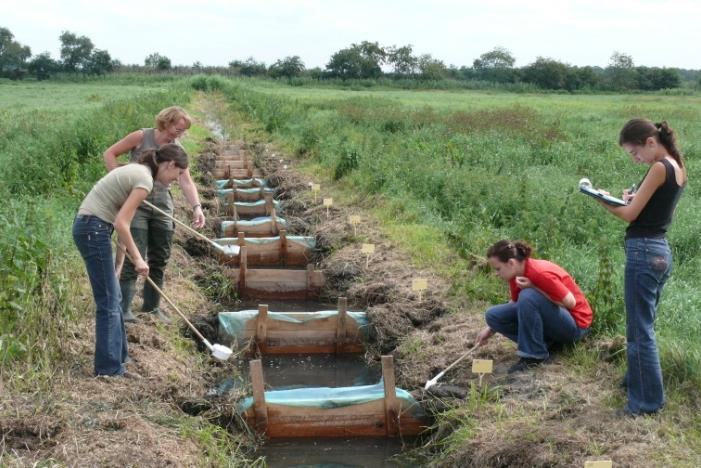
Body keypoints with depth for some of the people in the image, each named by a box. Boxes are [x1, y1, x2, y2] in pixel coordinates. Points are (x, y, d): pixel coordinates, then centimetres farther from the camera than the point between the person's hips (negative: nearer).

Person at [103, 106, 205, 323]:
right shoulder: (141, 137, -7)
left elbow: (186, 181, -8)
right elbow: (109, 154, -2)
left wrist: (196, 206, -23)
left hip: (162, 208, 5)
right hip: (136, 205, -5)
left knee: (159, 260, 9)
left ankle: (152, 306, 22)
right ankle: (124, 308, -5)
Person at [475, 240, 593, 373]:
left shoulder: (541, 273, -27)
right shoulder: (516, 275, -3)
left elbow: (570, 303, -24)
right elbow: (516, 303, 14)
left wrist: (533, 287, -26)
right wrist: (491, 328, 9)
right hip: (548, 317, 8)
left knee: (528, 296, -34)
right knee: (493, 315, -4)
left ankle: (534, 355, -20)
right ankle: (544, 343, -2)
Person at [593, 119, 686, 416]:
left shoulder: (659, 168, -17)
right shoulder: (678, 168, 11)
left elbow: (630, 214, -14)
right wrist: (635, 198, 2)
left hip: (644, 252, -10)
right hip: (662, 251, 10)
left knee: (640, 330, 0)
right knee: (643, 324, 22)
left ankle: (648, 400, 7)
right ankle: (636, 379, 37)